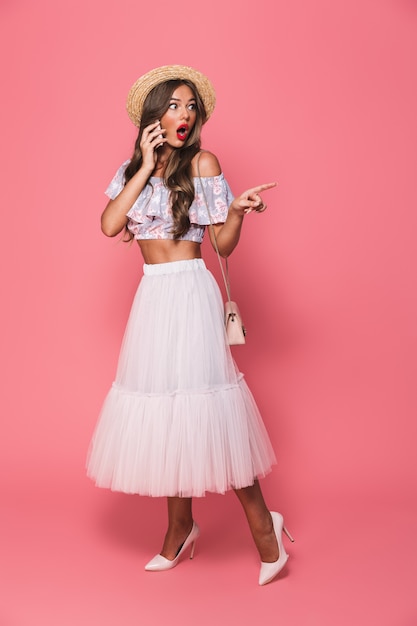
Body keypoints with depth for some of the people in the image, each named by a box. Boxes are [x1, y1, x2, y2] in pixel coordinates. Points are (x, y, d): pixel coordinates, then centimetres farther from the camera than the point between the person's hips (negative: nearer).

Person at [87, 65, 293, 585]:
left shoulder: (203, 163, 0)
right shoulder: (134, 167, 13)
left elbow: (224, 245, -2)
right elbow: (110, 224, -4)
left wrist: (239, 210, -21)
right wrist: (146, 166, -4)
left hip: (189, 292, -5)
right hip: (152, 295, 5)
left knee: (200, 402, -8)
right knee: (164, 409, 8)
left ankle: (263, 526, 8)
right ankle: (181, 528, 24)